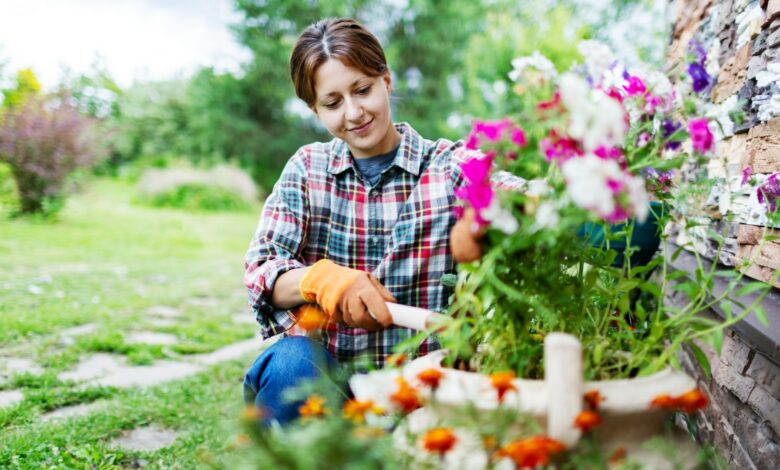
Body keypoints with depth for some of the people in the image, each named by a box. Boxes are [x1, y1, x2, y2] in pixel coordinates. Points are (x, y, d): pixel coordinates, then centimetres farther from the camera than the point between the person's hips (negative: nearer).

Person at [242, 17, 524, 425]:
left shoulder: (451, 165, 1)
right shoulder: (307, 169, 6)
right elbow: (261, 270, -5)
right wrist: (319, 279, -28)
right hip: (326, 376, 2)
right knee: (291, 362, -29)